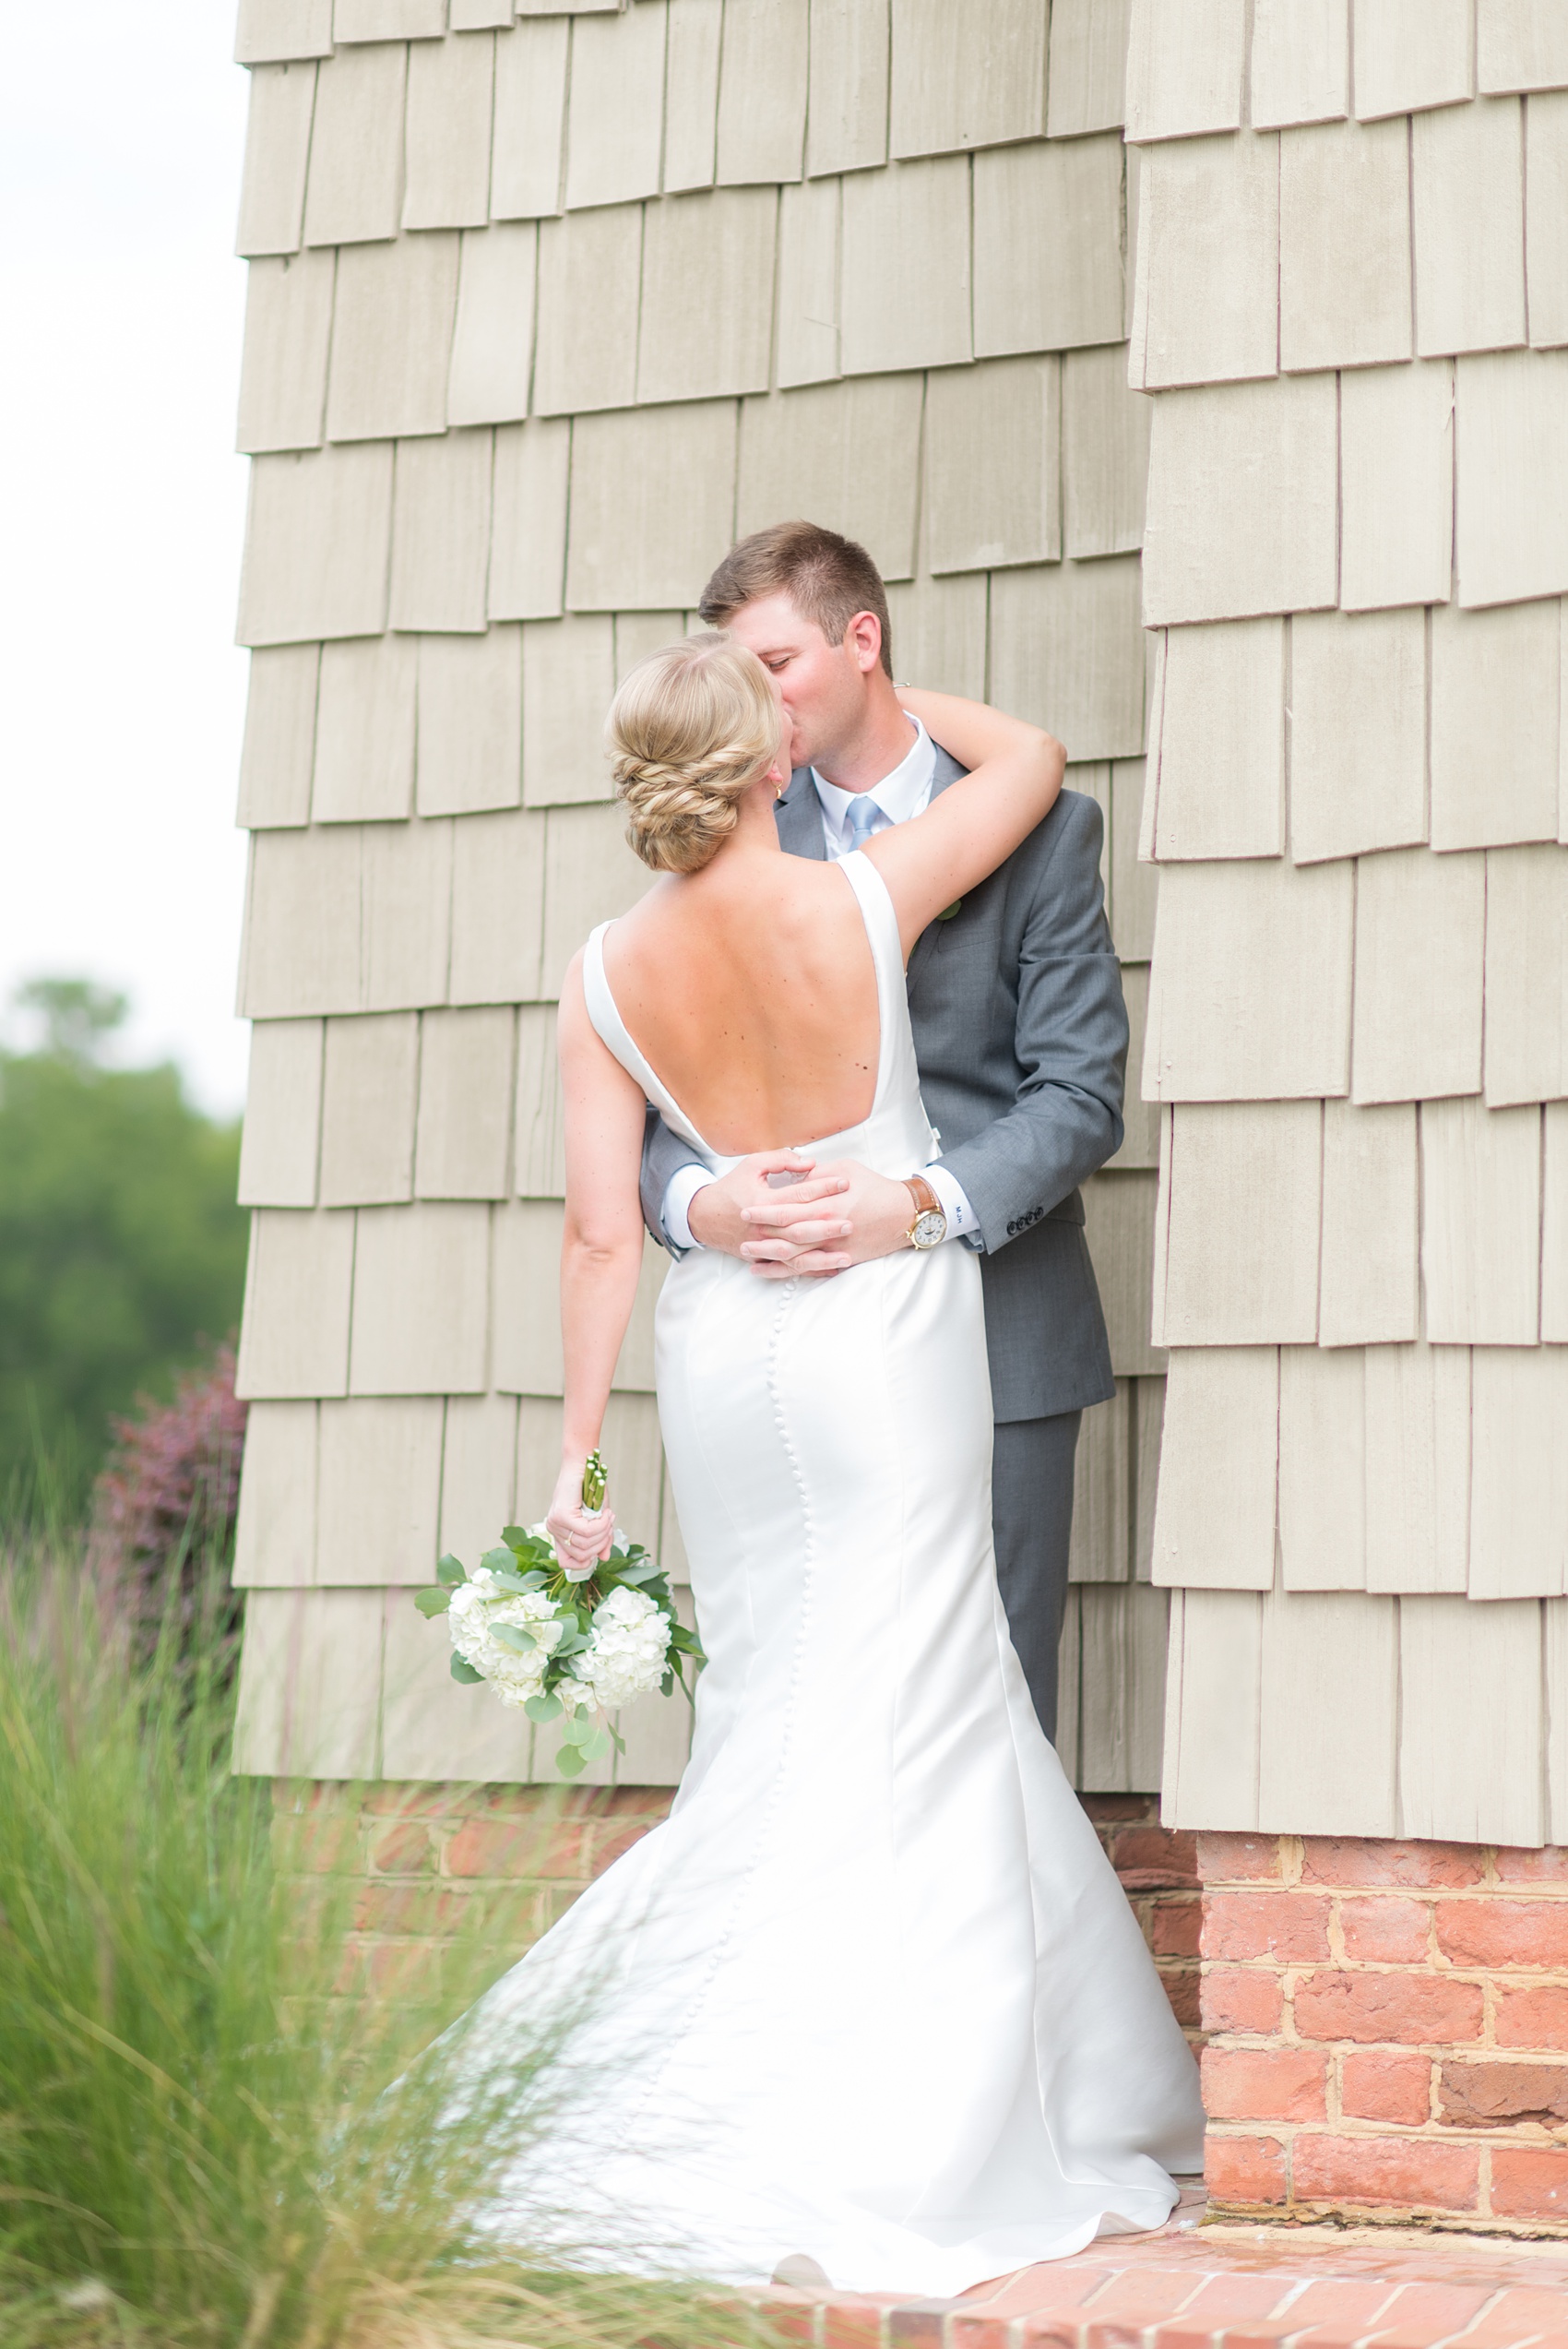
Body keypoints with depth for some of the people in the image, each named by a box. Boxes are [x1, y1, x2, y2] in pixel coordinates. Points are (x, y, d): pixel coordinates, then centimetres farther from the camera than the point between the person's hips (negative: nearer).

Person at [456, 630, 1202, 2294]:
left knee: (770, 1713, 15)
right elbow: (1031, 759, 5)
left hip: (718, 1344, 4)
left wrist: (579, 1453, 4)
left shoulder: (607, 973, -3)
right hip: (882, 1325, -4)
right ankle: (855, 2142, 1)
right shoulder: (862, 902, -11)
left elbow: (600, 1233, -3)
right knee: (903, 1716, 2)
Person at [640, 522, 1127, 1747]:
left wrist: (925, 1203, -23)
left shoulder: (1038, 828, 0)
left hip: (994, 1335, -2)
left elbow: (1080, 1094, -6)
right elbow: (658, 1095, 5)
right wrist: (695, 1199, -18)